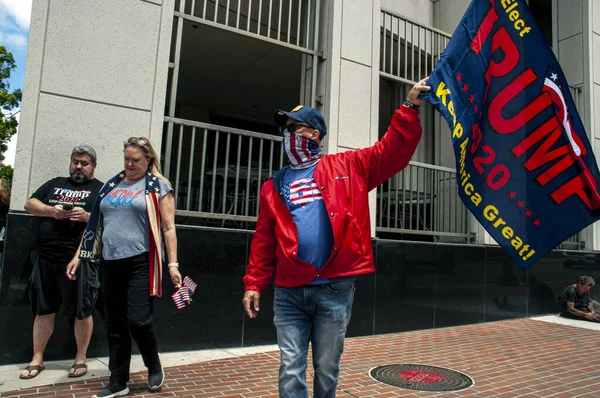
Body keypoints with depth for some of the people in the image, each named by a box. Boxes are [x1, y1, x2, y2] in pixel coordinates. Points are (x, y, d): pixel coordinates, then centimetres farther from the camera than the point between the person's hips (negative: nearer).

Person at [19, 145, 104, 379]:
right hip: (45, 257, 4)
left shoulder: (101, 189, 6)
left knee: (81, 312, 3)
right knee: (43, 310, 12)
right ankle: (37, 359, 24)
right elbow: (30, 204, 12)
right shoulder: (54, 184, 20)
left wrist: (87, 217, -20)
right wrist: (51, 210, -7)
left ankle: (80, 359, 17)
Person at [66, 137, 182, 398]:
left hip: (141, 263, -5)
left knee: (138, 321, -7)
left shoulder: (158, 186, 0)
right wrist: (79, 256, 15)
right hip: (111, 263, 5)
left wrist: (172, 264, -11)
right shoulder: (111, 185, 15)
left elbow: (169, 228, -5)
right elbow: (96, 224, 18)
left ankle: (155, 369, 19)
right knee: (115, 326, 9)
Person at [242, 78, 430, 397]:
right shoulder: (275, 186, 11)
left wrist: (409, 108, -8)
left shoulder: (348, 167, 5)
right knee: (291, 369, 6)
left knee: (327, 369, 13)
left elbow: (392, 152, -1)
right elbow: (264, 241, 9)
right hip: (289, 292, 2)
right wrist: (254, 283, 4)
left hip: (335, 289, -1)